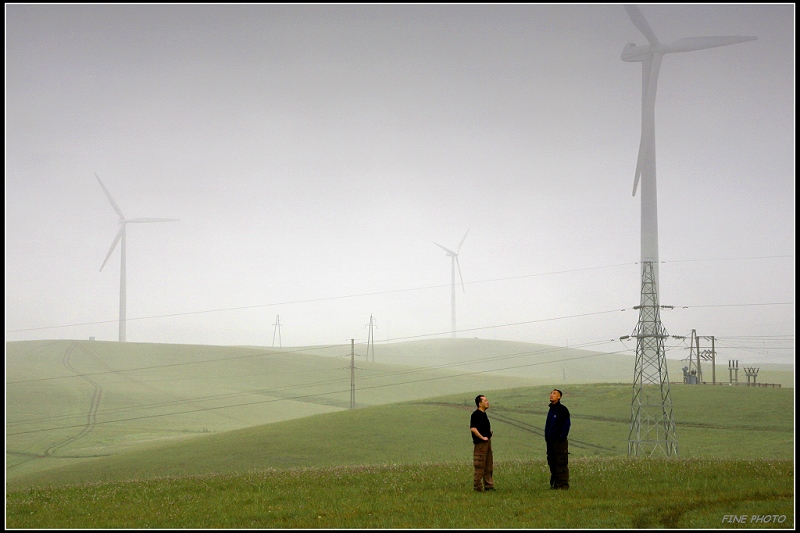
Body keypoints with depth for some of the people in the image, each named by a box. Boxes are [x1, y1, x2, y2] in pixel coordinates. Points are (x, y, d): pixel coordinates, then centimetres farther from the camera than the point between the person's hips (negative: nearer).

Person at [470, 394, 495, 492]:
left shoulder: (483, 414, 14)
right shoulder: (476, 414, -16)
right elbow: (473, 428, -27)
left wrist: (489, 432, 14)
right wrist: (482, 437, -22)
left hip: (487, 442, 10)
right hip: (480, 443, -10)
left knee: (488, 465, 15)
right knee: (480, 465, -5)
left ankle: (488, 485, 23)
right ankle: (477, 487, 0)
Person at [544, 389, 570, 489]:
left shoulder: (563, 410, -7)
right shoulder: (551, 410, 18)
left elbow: (566, 425, -12)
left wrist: (562, 437, -17)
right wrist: (547, 437, 14)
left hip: (559, 441, -8)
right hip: (550, 441, 8)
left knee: (561, 464, -8)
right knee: (552, 464, 9)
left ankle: (563, 484, -8)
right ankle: (554, 484, 14)